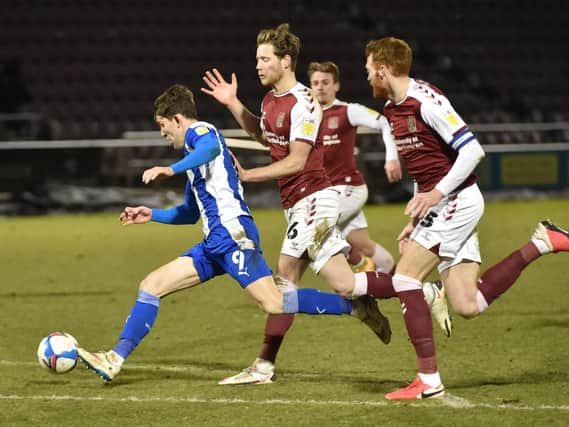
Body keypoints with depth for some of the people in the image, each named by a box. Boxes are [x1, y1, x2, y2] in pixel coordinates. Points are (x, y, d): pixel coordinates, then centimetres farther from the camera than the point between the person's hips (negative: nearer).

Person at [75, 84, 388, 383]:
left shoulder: (200, 131, 0)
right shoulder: (196, 147, 29)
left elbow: (211, 148, -29)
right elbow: (190, 213, 38)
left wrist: (171, 169, -40)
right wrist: (152, 215, 34)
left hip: (231, 232, -10)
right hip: (213, 243, 10)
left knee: (273, 303, -21)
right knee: (151, 286, 5)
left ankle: (356, 307, -15)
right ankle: (114, 360, 2)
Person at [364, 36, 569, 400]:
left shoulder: (426, 101, -15)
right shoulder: (392, 110, 15)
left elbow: (472, 150, -19)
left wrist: (437, 194, -21)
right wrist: (417, 221, 19)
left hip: (457, 201, -9)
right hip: (436, 206, 9)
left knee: (406, 277, -13)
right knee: (469, 306, 1)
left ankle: (429, 379, -11)